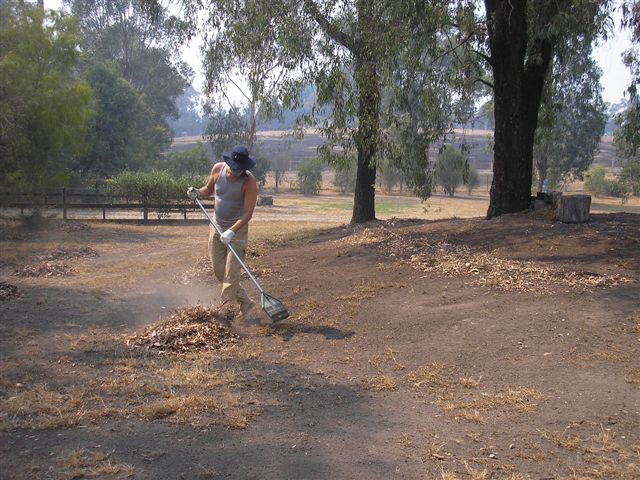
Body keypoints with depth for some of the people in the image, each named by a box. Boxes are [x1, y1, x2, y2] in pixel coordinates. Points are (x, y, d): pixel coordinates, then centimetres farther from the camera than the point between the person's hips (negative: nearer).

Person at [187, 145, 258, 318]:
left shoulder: (249, 182, -19)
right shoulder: (217, 169, -5)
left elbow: (248, 213, -22)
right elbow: (209, 189, 15)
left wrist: (231, 232, -31)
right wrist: (198, 193, -7)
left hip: (237, 229, -6)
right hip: (217, 227, 6)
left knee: (231, 272, -10)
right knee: (219, 270, 8)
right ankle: (245, 302, 21)